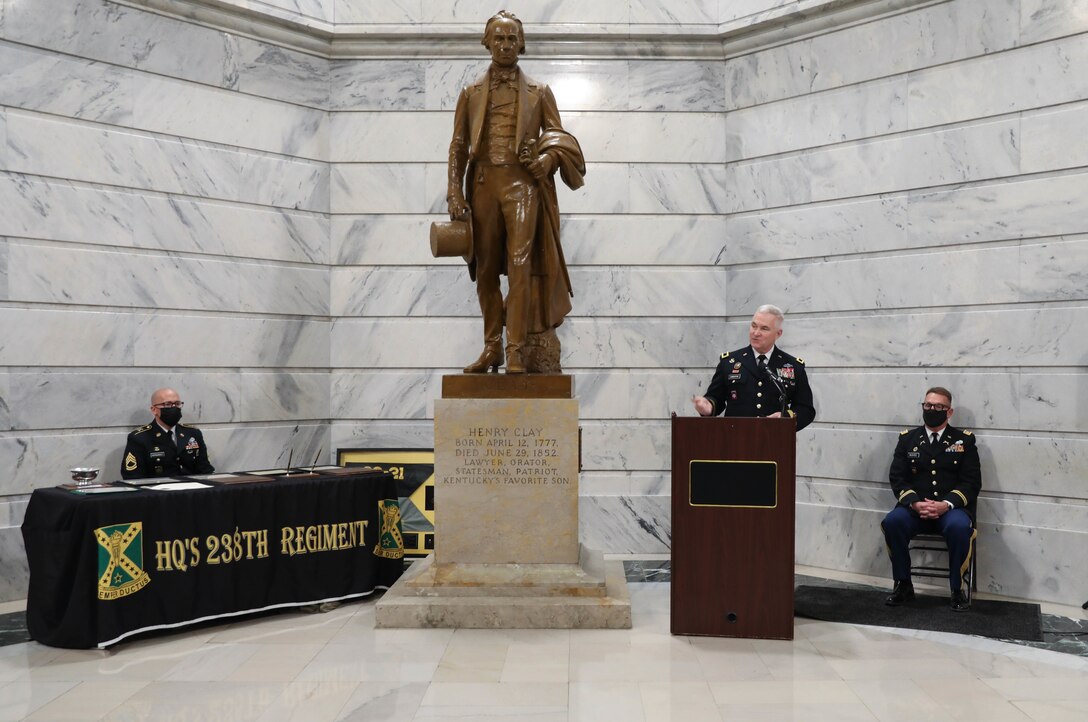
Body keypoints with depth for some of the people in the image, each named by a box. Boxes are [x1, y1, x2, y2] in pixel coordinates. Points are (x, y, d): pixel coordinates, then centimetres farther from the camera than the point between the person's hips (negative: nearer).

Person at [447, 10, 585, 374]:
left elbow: (558, 136, 10)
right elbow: (458, 146, 10)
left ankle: (516, 351, -15)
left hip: (522, 183, -2)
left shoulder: (539, 92, 11)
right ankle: (491, 347, 15)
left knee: (520, 264, -15)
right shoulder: (471, 93, 14)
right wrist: (455, 193, 0)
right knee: (486, 269, 5)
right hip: (483, 184, 2)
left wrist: (549, 156, -13)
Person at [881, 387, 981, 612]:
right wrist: (914, 503, -16)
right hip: (915, 507, 1)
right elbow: (897, 477, 4)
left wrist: (946, 504, -17)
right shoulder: (907, 438, 12)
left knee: (959, 526, -36)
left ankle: (957, 589, -15)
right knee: (892, 521, -30)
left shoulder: (964, 440, 8)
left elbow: (972, 482, 0)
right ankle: (903, 585, -13)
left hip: (952, 508, -1)